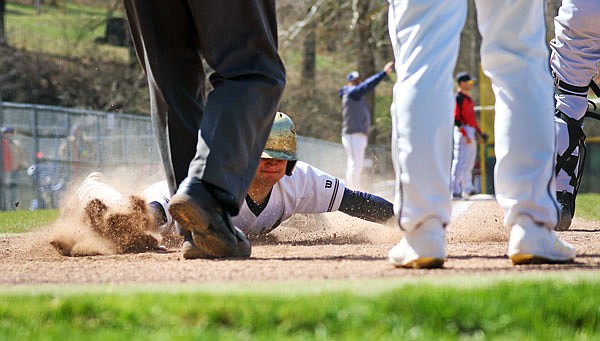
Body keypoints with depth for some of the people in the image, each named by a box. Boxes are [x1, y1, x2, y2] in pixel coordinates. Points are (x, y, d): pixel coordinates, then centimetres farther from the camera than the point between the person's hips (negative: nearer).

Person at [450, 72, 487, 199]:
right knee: (460, 162, -12)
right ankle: (455, 191, -14)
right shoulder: (458, 98, -13)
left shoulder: (468, 98, 18)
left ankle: (467, 190, 24)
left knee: (469, 163, 16)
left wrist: (479, 132, 21)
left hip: (471, 133, 10)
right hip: (463, 131, -10)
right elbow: (455, 117, -19)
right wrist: (464, 134, -24)